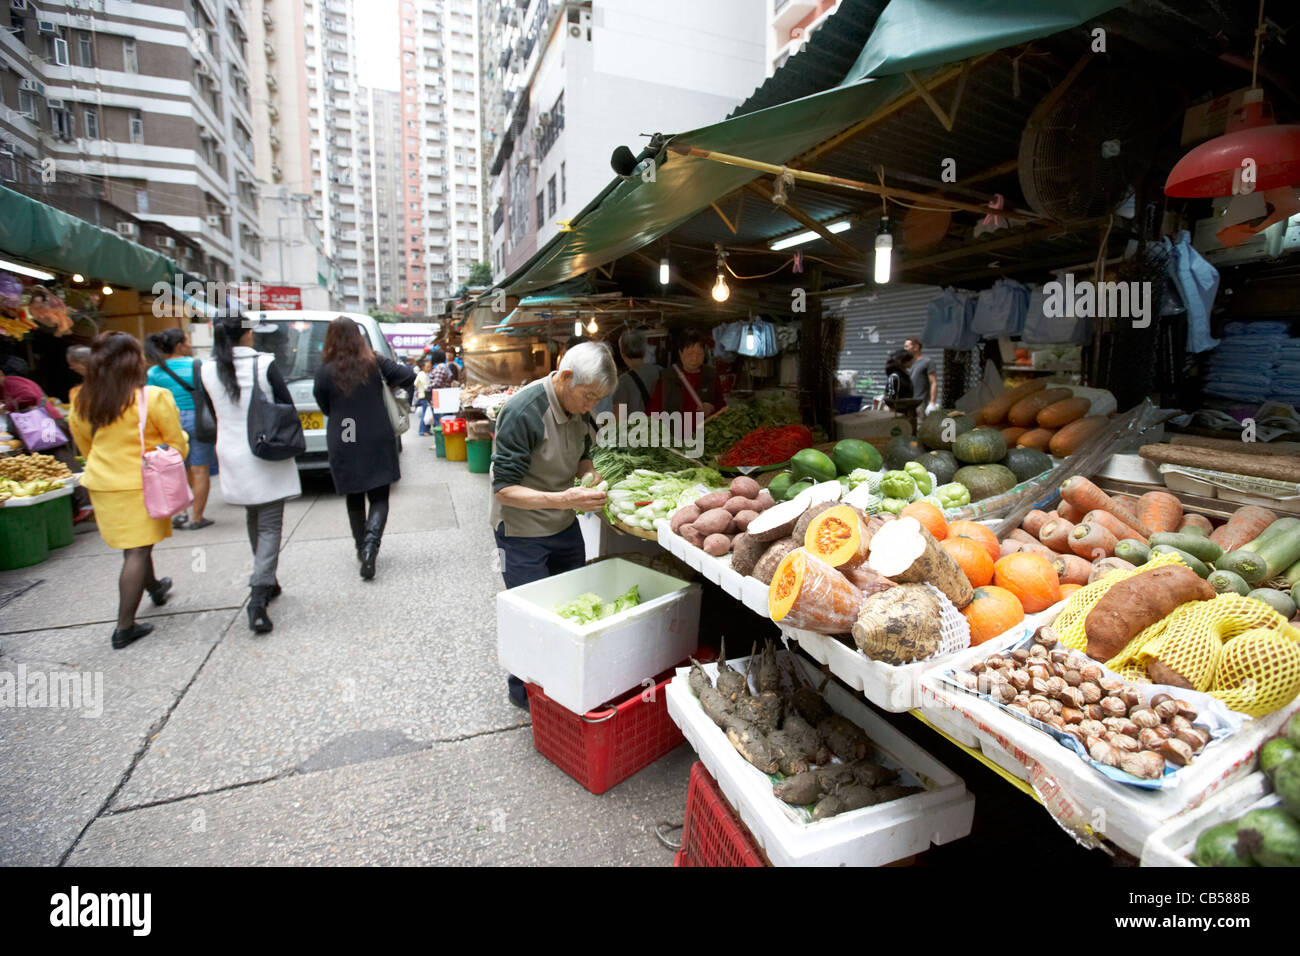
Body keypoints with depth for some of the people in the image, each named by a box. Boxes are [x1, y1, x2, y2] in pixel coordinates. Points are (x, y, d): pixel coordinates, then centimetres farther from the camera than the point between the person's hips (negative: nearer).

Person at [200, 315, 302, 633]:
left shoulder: (207, 371, -2)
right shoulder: (264, 365, -14)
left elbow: (214, 413, 9)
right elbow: (288, 408, -8)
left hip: (233, 458, 4)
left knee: (253, 520, 22)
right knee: (270, 526, 0)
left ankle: (267, 583, 34)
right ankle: (258, 599, -10)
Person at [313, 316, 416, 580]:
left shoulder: (325, 372, -6)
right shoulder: (375, 363, -6)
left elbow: (325, 407, 4)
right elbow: (409, 377, -7)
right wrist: (388, 385, 11)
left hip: (343, 446, 0)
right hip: (377, 442, 0)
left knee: (354, 500, 17)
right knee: (379, 498, 5)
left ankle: (363, 549, 25)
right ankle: (370, 544, -17)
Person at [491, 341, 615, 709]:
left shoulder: (580, 407, -3)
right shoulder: (522, 412, -26)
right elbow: (504, 489, -25)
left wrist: (589, 473, -10)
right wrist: (563, 500, -37)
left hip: (566, 527, 7)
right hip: (522, 533, -7)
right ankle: (523, 689, 30)